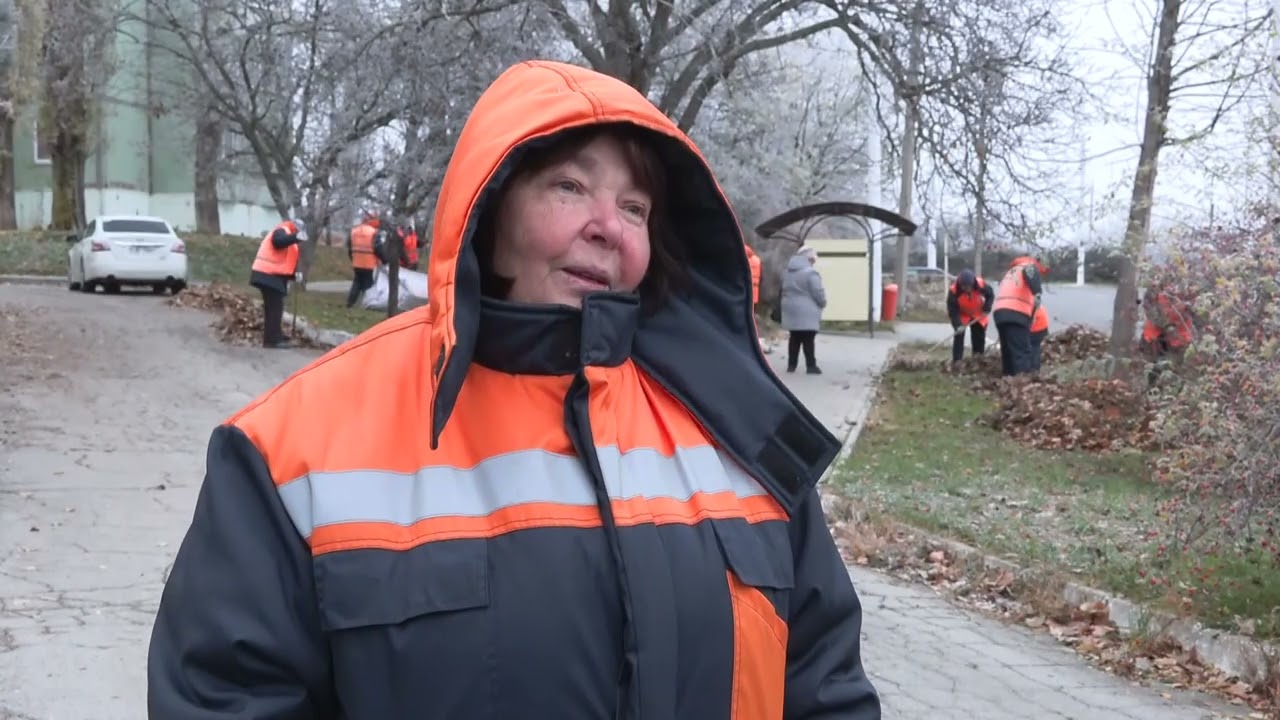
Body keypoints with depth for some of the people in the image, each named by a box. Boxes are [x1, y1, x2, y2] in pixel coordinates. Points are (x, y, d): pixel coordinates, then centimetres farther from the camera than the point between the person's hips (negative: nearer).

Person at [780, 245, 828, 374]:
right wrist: (823, 303, 4)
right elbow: (818, 293, -13)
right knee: (808, 340, -3)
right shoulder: (810, 272, -14)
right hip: (807, 313, -7)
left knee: (794, 339, 12)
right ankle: (811, 366, -2)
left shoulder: (788, 272, 13)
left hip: (791, 310, 7)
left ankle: (791, 364, 13)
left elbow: (785, 290, 18)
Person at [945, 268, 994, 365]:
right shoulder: (953, 290, -35)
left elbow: (990, 295, -11)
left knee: (979, 338, 8)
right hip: (961, 315, -2)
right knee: (958, 336, -13)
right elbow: (952, 310, -28)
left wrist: (986, 309, -21)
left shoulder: (980, 284, -32)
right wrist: (958, 324, -37)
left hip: (978, 314, 2)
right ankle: (956, 361, -10)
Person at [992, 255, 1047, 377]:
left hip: (999, 311, 7)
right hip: (1016, 313, -7)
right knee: (1022, 351, -11)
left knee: (1008, 351, 15)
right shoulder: (1030, 266, 12)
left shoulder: (1010, 271, 35)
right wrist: (1037, 293, -25)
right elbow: (1030, 274, -14)